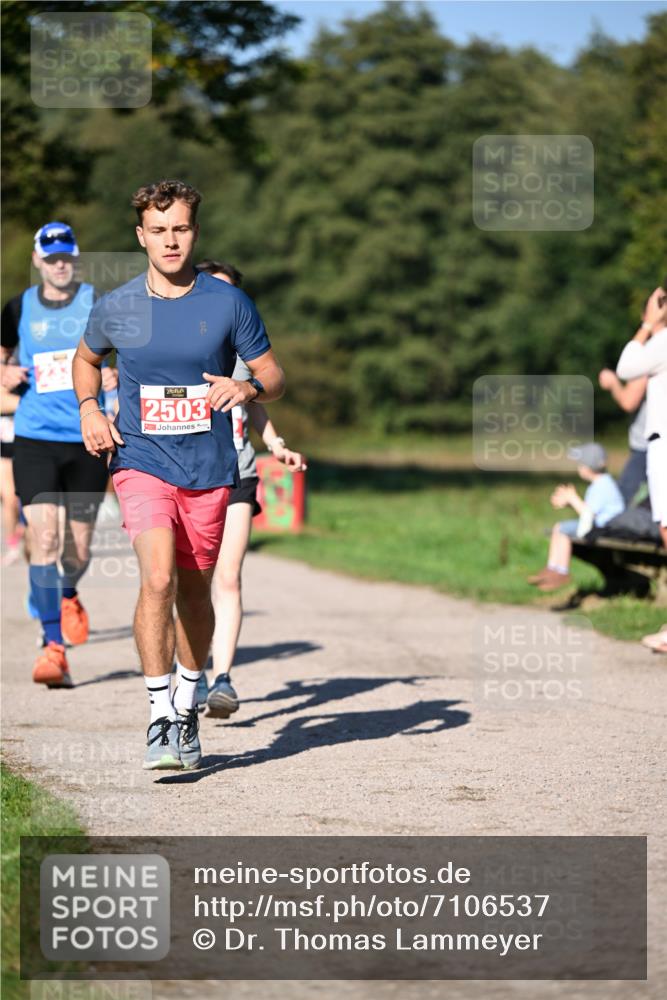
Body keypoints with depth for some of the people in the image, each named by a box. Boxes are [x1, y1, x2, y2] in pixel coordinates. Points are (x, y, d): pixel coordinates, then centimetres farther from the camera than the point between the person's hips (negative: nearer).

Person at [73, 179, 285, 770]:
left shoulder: (229, 304, -2)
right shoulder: (116, 308, 0)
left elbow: (274, 377, 4)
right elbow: (86, 358, 21)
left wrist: (249, 388, -18)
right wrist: (89, 409, 3)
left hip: (209, 471, 1)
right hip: (142, 462, -1)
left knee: (195, 593, 12)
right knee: (158, 579, -20)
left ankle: (187, 706, 32)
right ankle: (159, 718, -14)